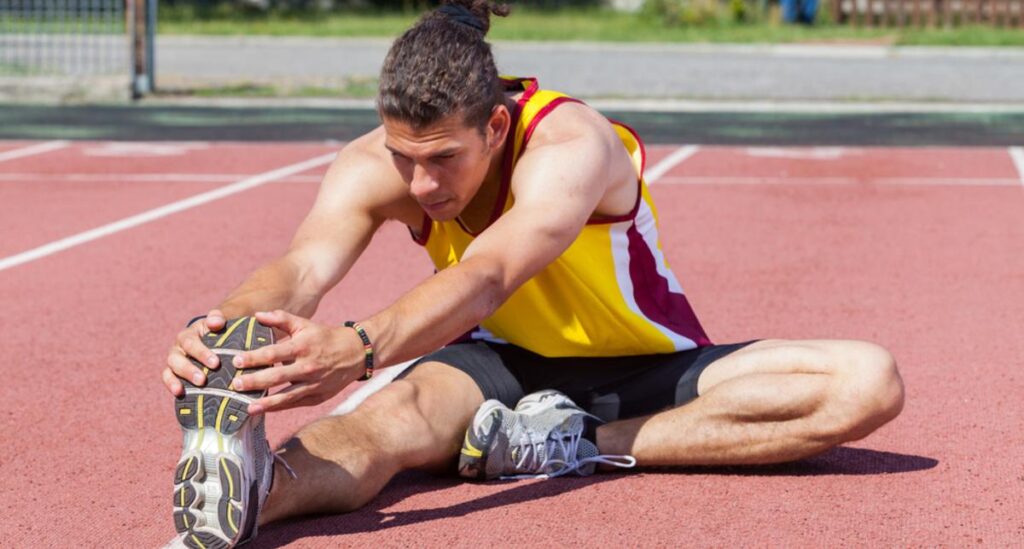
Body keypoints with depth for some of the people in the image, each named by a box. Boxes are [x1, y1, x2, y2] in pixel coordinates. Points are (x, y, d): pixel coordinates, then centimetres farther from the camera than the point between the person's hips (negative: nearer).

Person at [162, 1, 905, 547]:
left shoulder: (571, 147, -32)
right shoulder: (375, 167, -18)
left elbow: (489, 276, -51)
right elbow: (303, 268, -37)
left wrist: (358, 348, -70)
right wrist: (228, 328, -62)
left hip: (644, 372, -1)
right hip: (503, 368, 1)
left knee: (868, 381, -26)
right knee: (398, 411, -37)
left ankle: (588, 445, -32)